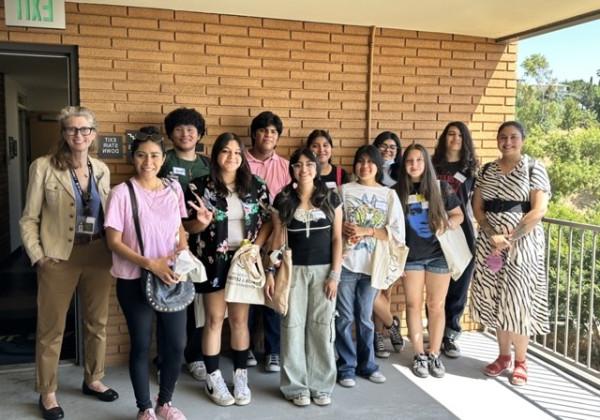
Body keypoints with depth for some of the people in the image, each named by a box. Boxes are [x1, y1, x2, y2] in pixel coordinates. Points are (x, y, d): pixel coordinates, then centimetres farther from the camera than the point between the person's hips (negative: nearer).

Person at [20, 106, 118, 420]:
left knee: (97, 322, 15)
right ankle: (47, 392, 22)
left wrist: (113, 249, 2)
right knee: (51, 328, 6)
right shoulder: (43, 167, -6)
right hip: (59, 257, -4)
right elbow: (29, 219, -3)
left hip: (98, 254, 4)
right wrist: (38, 256, -11)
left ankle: (93, 380, 33)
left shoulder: (102, 169, 6)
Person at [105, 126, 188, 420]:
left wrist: (183, 253, -4)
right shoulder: (122, 193, -10)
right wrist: (150, 264, -20)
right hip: (135, 281, -4)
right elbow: (114, 242, -11)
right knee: (141, 346, 8)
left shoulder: (173, 189, 4)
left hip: (171, 277, 4)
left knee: (177, 344, 6)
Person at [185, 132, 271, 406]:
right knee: (215, 320, 5)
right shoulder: (200, 186, -5)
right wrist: (201, 223, -24)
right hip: (214, 261, -2)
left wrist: (255, 247, -10)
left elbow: (267, 220, 4)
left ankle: (240, 378, 21)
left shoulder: (256, 186, 1)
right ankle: (213, 379, 18)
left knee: (240, 319, 9)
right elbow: (187, 226, -2)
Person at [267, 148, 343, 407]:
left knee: (321, 327, 5)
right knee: (293, 327, 3)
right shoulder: (283, 200, 2)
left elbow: (337, 238, 0)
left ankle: (321, 386, 18)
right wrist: (270, 272, -4)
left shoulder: (331, 198, 1)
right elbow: (278, 239, 3)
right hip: (293, 269, 0)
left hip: (323, 269, 0)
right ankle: (296, 386, 16)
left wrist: (334, 275, -6)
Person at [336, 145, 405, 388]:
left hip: (371, 265, 1)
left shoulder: (389, 195, 4)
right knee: (345, 317, 3)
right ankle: (346, 367, 15)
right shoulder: (344, 190, 3)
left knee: (365, 318, 13)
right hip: (345, 262, -1)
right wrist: (345, 229, -15)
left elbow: (398, 234, -3)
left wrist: (366, 231, -11)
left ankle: (366, 365, 26)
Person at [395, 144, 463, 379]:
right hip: (411, 256, 0)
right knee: (414, 305, 6)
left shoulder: (441, 188, 1)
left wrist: (449, 222, -12)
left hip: (439, 254, 0)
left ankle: (434, 355, 18)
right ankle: (419, 355, 17)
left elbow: (459, 215, 8)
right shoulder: (397, 191, 1)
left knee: (436, 306, 6)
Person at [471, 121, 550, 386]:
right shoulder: (487, 170, 10)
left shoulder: (534, 169, -2)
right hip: (490, 242, 4)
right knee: (495, 299, 7)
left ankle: (520, 362, 13)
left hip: (522, 243, -4)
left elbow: (539, 211, -11)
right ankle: (503, 356, 22)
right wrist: (492, 235, -10)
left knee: (517, 299, -3)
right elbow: (477, 207, 6)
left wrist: (509, 238, -15)